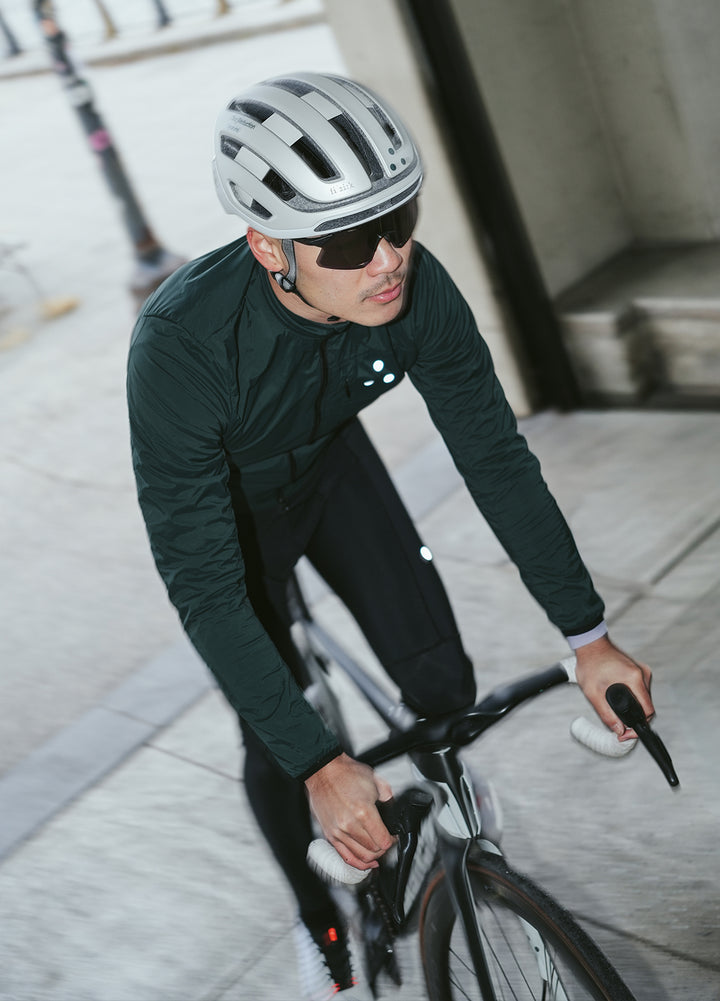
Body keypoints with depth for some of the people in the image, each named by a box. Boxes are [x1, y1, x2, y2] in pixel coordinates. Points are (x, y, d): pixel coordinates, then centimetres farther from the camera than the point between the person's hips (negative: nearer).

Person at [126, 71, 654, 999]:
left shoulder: (417, 286, -31)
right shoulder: (181, 343, -42)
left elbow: (496, 456, -19)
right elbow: (204, 589, -38)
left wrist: (589, 636, -19)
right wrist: (318, 766, -39)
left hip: (330, 465, 3)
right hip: (224, 504, -3)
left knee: (443, 680, -5)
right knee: (277, 746, -1)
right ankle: (321, 922, 29)